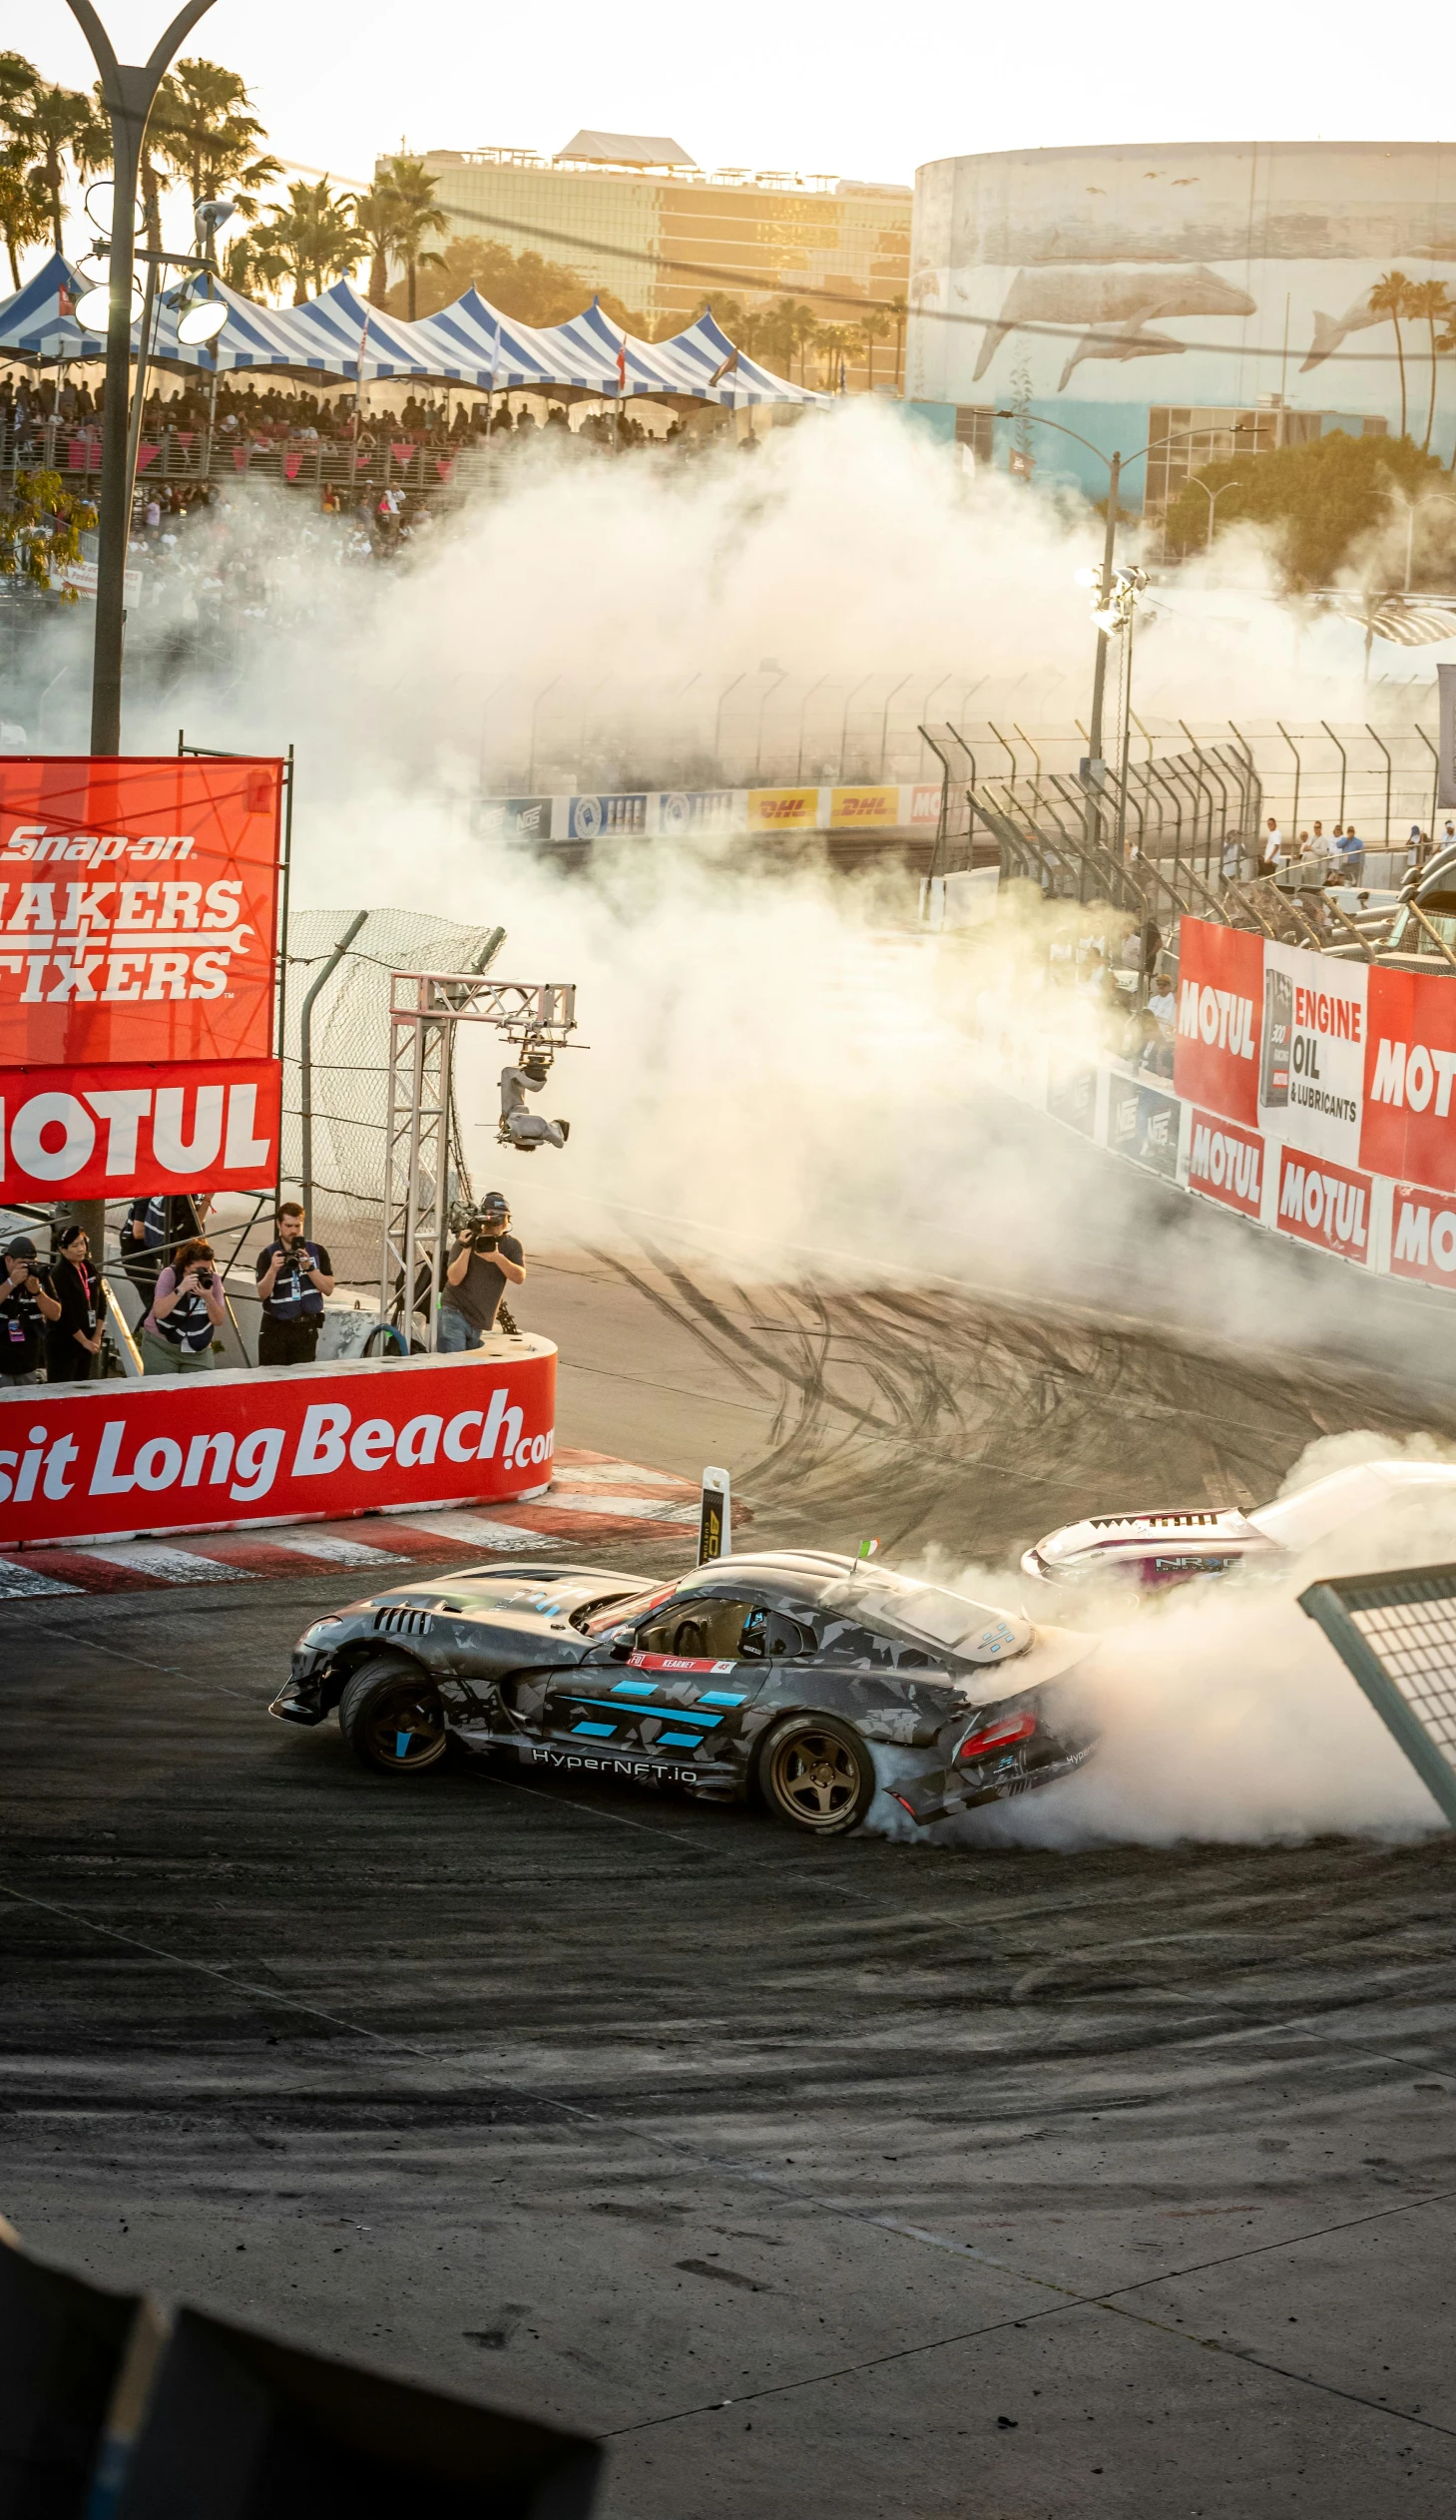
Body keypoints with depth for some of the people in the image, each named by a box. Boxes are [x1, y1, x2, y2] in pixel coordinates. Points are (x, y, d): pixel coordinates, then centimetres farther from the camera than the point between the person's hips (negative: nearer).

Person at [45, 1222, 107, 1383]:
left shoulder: (89, 1268, 7)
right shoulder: (59, 1274, -14)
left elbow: (101, 1302, 10)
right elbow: (64, 1313, -18)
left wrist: (97, 1336, 2)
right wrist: (84, 1341, -12)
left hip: (88, 1340, 7)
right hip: (63, 1343, -7)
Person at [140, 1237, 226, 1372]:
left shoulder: (213, 1280, -5)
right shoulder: (169, 1275, -12)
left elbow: (219, 1321, -8)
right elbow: (158, 1313, -23)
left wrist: (208, 1298, -25)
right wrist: (181, 1289, -33)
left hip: (198, 1351, 3)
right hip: (161, 1347, -3)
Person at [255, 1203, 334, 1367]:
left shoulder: (317, 1252, 2)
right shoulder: (268, 1255, -4)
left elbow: (328, 1289, -3)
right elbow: (262, 1294, -14)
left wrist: (308, 1266, -17)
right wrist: (273, 1269, -32)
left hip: (306, 1328, 1)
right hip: (275, 1328, -1)